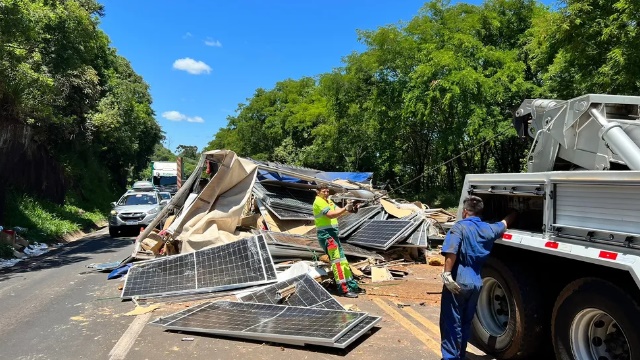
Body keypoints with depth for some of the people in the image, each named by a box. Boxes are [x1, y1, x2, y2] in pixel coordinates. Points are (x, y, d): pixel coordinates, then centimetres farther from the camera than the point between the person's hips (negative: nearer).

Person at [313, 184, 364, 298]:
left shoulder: (328, 201, 19)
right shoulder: (319, 202, -10)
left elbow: (338, 211, 7)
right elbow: (331, 215, -22)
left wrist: (348, 209, -12)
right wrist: (345, 209, -27)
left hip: (333, 234, 10)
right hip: (326, 234, -10)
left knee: (343, 260, 13)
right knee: (337, 261, -11)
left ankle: (352, 286, 21)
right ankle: (343, 289, -11)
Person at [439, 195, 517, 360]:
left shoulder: (459, 227, -9)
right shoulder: (488, 229, 9)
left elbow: (451, 253, -24)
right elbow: (505, 223, 31)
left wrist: (447, 274, -22)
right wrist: (514, 213, 50)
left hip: (458, 282, -6)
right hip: (476, 283, 6)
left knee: (451, 324, 0)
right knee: (465, 323, 19)